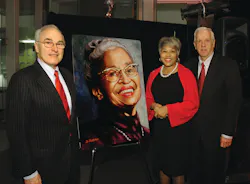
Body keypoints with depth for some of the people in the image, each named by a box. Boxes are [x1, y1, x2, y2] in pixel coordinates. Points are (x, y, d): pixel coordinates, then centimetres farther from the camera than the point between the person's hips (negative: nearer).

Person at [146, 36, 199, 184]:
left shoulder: (186, 74, -9)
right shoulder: (154, 74, 6)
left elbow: (193, 103, -13)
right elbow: (147, 97, 12)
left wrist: (167, 109, -19)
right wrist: (154, 106, -10)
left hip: (178, 126, -4)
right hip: (159, 126, 5)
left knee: (177, 166, 5)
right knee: (162, 162, 16)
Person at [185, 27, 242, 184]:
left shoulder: (229, 66, -10)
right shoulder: (190, 65, 3)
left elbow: (234, 101, -11)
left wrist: (228, 133, -12)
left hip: (215, 132, -3)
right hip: (193, 130, 4)